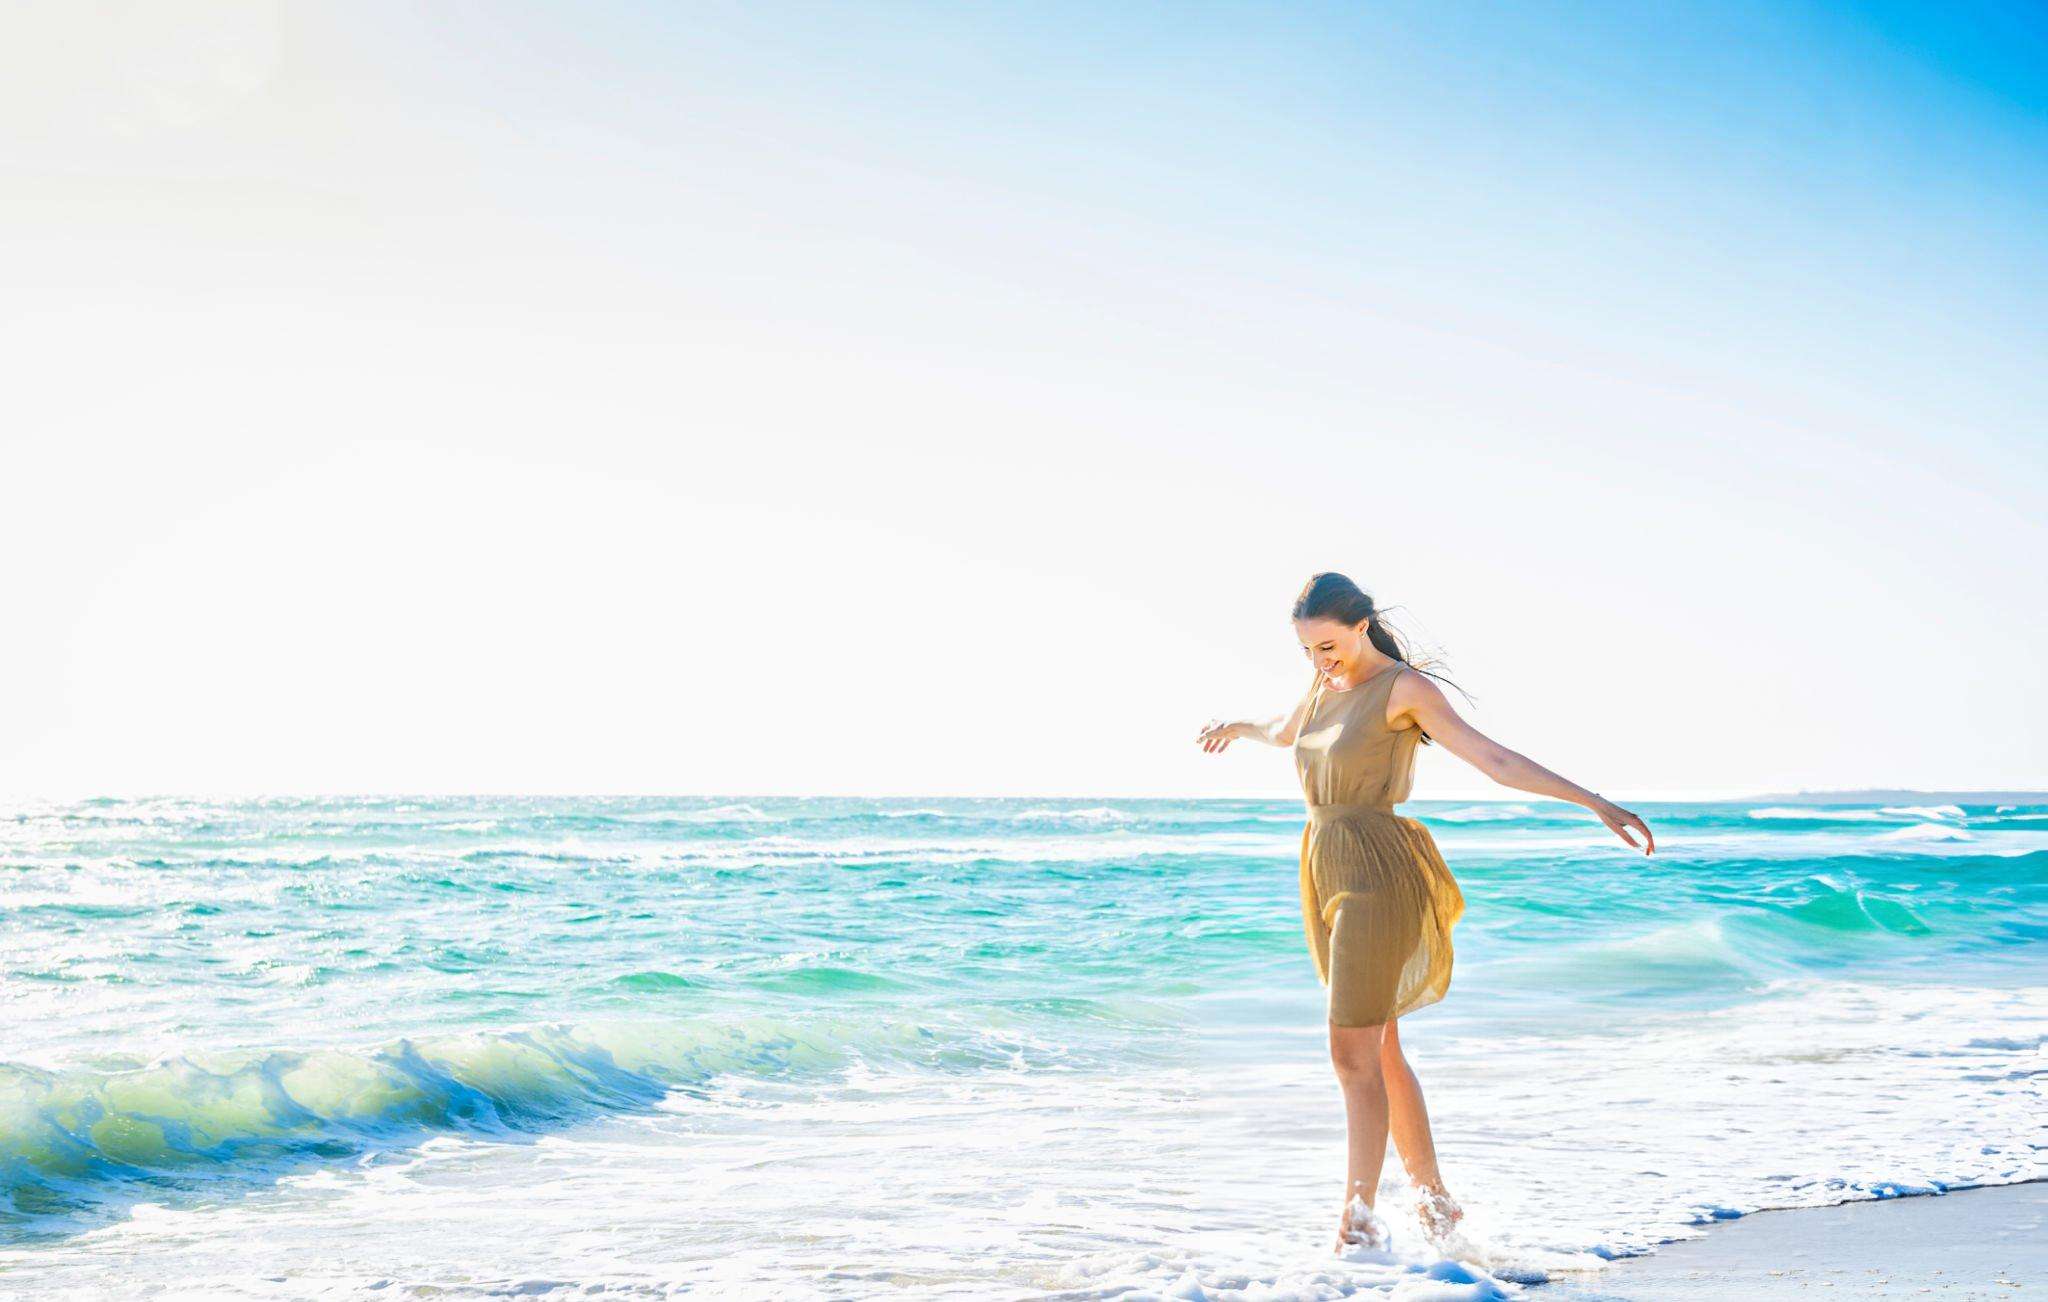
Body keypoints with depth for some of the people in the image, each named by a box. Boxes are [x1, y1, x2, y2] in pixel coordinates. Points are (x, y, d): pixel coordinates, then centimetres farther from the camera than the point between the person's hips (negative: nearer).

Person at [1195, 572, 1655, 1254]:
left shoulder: (1406, 688, -12)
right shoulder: (1324, 684, 10)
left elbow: (1496, 761, -19)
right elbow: (1284, 731, 34)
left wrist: (1596, 802, -27)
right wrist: (1235, 727, 53)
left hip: (1375, 874, -8)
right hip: (1325, 870, 8)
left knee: (1354, 1052, -9)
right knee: (1380, 1048, 13)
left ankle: (1359, 1220, -2)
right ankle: (1435, 1198, 24)